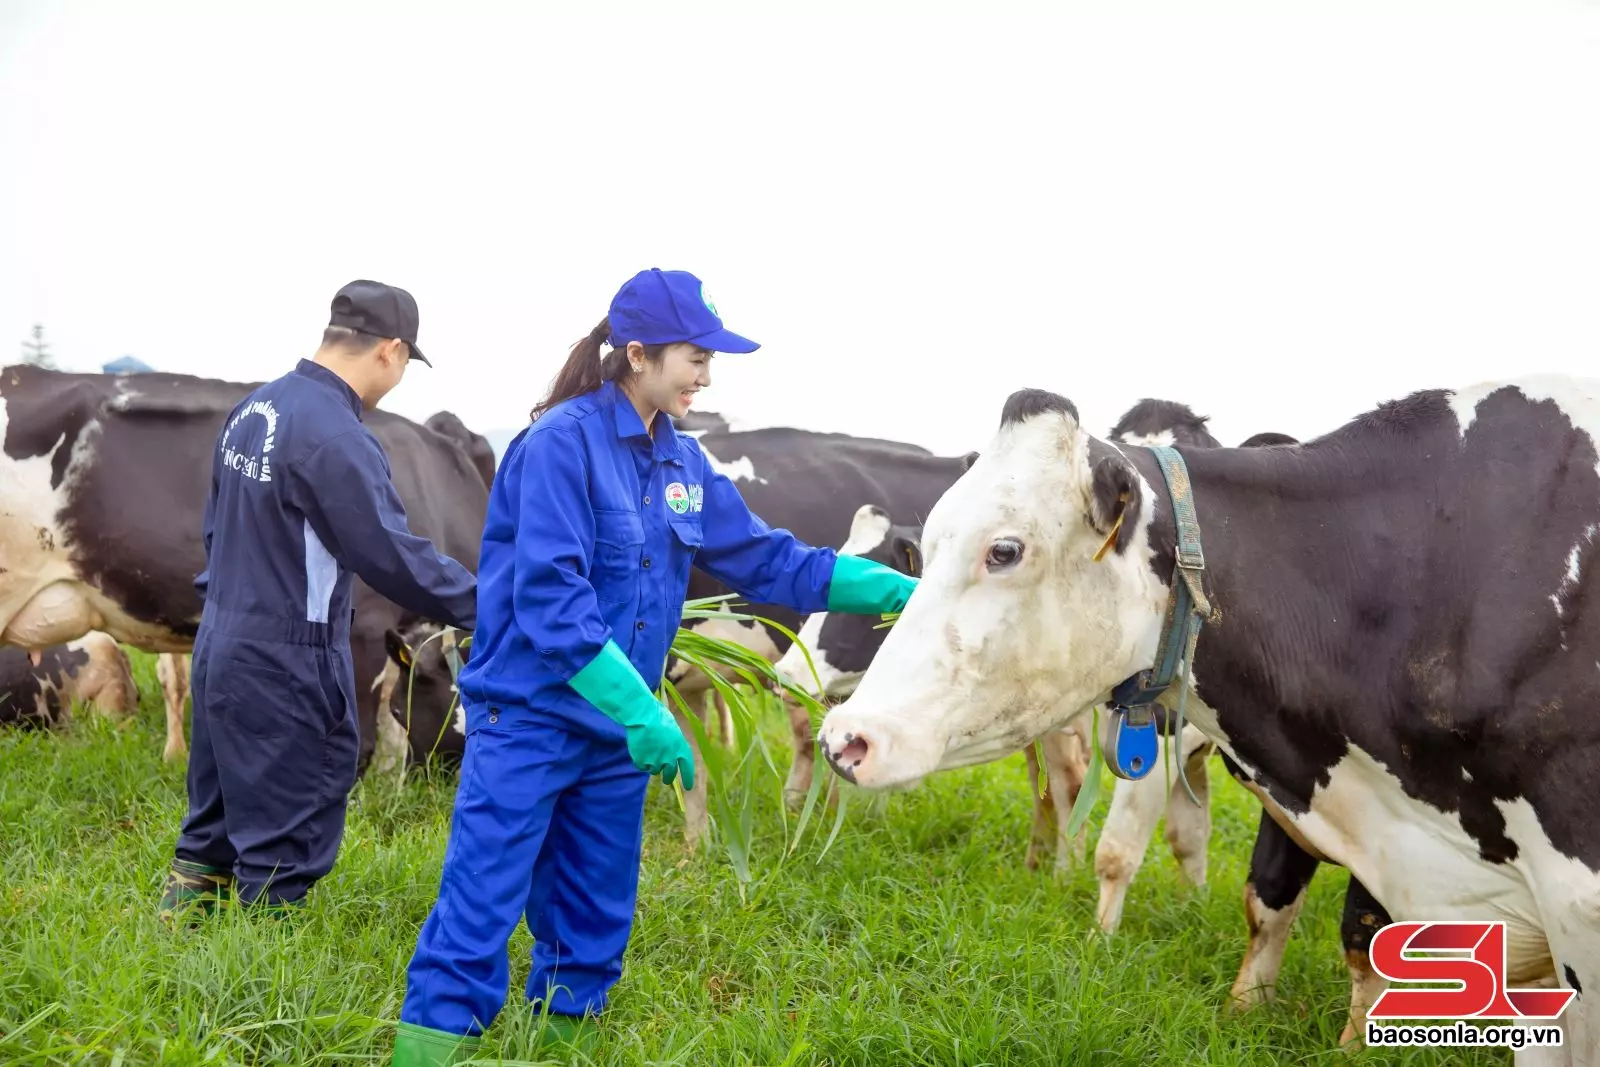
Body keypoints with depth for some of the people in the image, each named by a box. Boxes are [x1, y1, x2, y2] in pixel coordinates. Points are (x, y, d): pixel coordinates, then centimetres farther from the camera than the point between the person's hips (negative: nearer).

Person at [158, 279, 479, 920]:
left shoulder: (252, 410, 7)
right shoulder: (337, 438, -22)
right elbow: (392, 554, -21)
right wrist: (485, 608, -11)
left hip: (222, 646, 9)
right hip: (286, 667, -9)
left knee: (215, 820, 21)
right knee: (283, 842, 4)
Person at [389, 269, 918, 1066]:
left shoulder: (683, 461, 7)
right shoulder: (562, 441, -16)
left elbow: (765, 560, 11)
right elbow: (548, 596, -23)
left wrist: (899, 590, 4)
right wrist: (643, 710, -26)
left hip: (614, 731, 7)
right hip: (528, 719, -7)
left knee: (594, 922, 14)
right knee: (478, 915, -6)